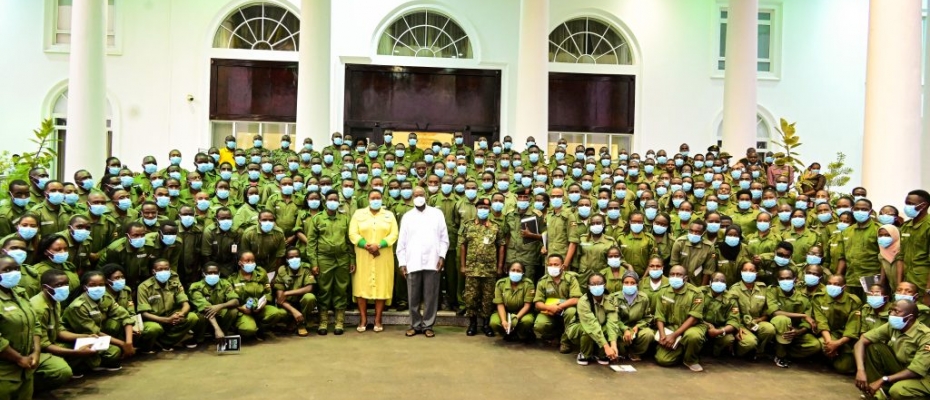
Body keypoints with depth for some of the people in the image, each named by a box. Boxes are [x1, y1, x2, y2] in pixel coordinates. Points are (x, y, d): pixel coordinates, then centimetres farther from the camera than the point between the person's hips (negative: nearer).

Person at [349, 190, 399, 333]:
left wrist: (379, 245, -16)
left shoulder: (389, 215, 9)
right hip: (363, 256, 0)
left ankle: (377, 320, 7)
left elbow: (393, 234, -2)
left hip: (383, 257, 1)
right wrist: (366, 245, -17)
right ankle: (363, 320, 7)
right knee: (362, 286, -1)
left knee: (381, 286, 0)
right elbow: (353, 233, -2)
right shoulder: (358, 214, 8)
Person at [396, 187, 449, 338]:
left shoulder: (437, 213, 8)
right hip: (412, 262, 1)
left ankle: (428, 325, 12)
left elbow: (444, 237, 6)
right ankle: (415, 325, 17)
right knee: (413, 297, 5)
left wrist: (442, 256, -5)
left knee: (431, 296, 2)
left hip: (432, 262, -1)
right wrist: (402, 262, 2)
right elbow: (401, 241, 8)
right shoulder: (407, 216, 11)